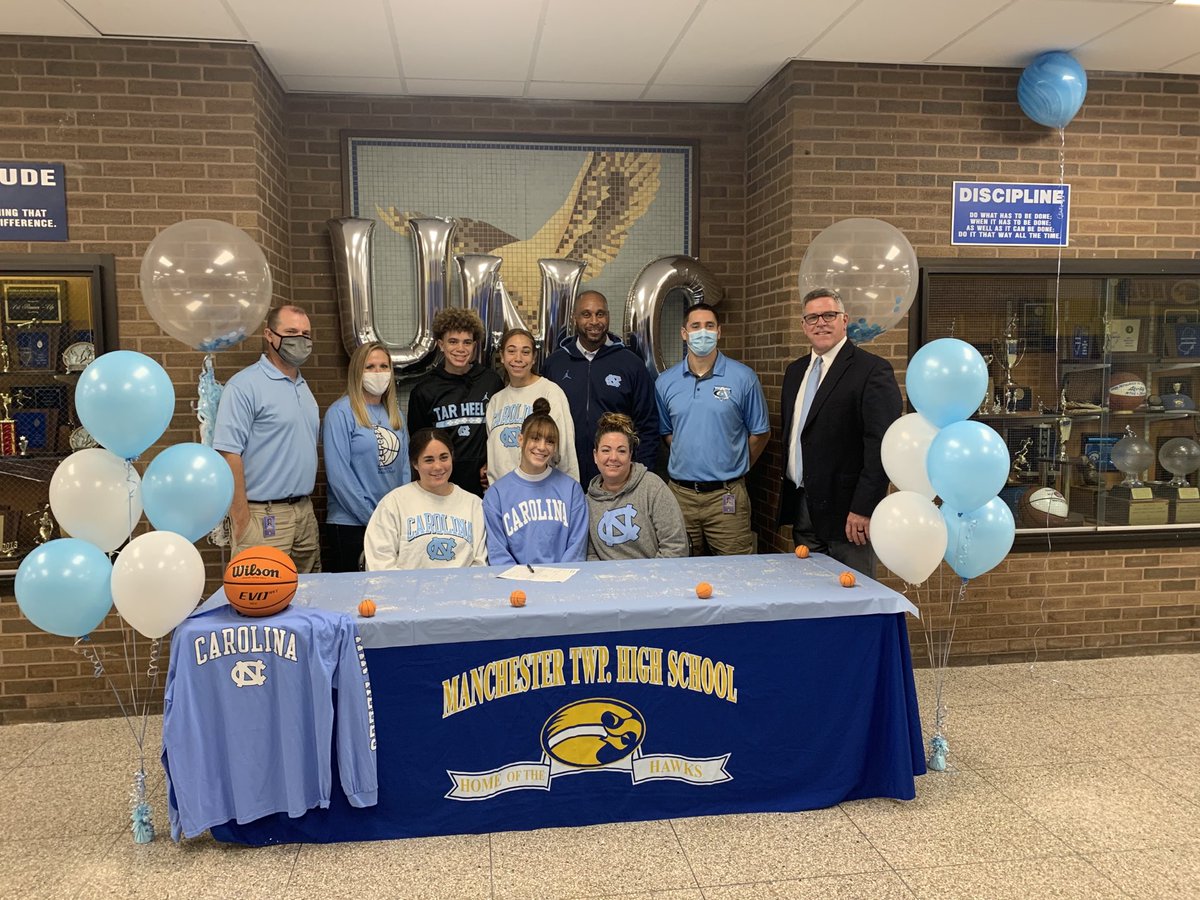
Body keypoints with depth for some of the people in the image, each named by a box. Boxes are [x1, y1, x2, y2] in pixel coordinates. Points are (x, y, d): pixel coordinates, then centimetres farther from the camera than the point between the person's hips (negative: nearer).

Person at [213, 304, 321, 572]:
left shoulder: (304, 387, 15)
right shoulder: (244, 386, -10)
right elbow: (229, 454, -16)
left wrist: (307, 505, 16)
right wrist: (242, 522, -19)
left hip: (305, 512, 8)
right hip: (264, 516, -8)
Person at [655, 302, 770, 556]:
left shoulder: (743, 378, -2)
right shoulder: (666, 382, 6)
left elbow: (760, 433, 5)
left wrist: (734, 469, 9)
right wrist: (686, 462, 10)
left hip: (726, 494, -2)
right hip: (680, 493, 3)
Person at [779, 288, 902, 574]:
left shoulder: (873, 370, -9)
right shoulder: (795, 371, 15)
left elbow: (882, 444, -16)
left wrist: (863, 508, -20)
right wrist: (788, 498, 16)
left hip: (846, 512, -7)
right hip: (801, 509, 7)